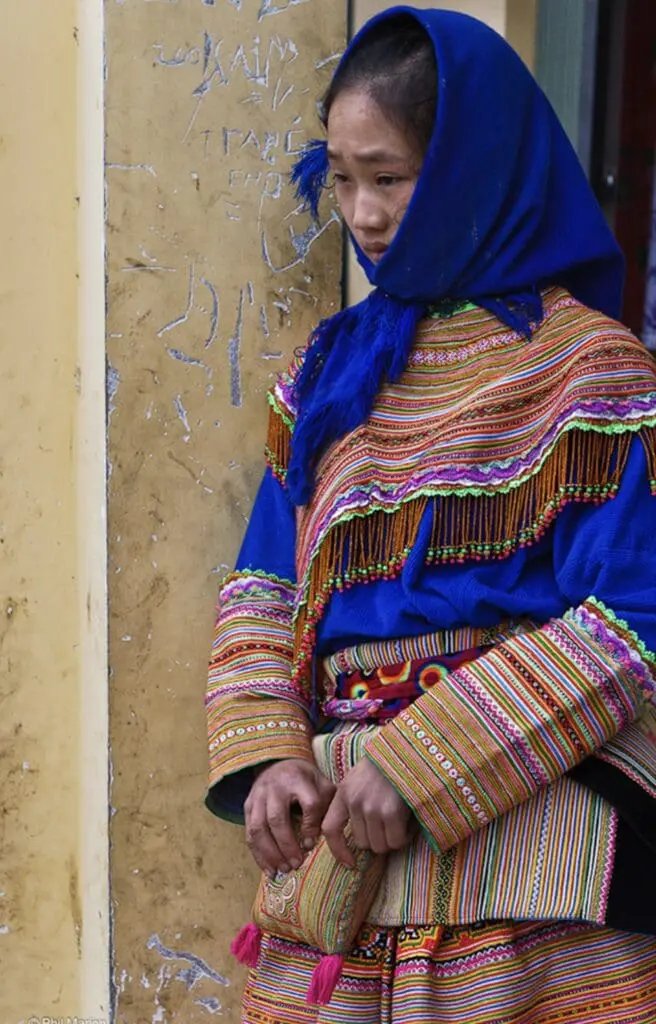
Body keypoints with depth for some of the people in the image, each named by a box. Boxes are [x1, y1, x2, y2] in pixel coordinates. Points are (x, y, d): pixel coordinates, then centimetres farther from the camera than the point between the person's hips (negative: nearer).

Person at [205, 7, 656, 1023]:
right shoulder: (334, 365, 12)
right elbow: (264, 585, 11)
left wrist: (422, 766, -16)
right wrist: (267, 754, -6)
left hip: (527, 826, -4)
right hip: (330, 827, 5)